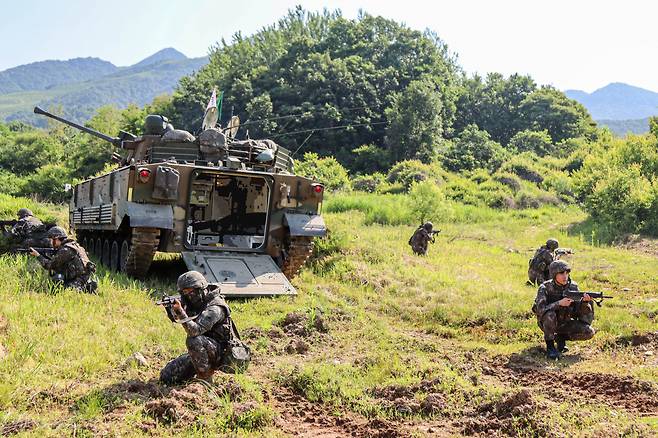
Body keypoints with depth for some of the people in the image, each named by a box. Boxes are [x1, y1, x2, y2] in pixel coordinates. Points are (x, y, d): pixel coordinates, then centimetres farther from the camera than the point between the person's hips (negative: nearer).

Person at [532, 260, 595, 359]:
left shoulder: (573, 287, -8)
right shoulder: (545, 288, -19)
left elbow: (578, 310, -10)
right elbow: (540, 310, -31)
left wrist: (584, 301, -31)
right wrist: (559, 303, -39)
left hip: (565, 323, 4)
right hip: (547, 323, -4)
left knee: (589, 332, -17)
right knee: (550, 315, -38)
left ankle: (561, 337, 8)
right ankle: (550, 346, -17)